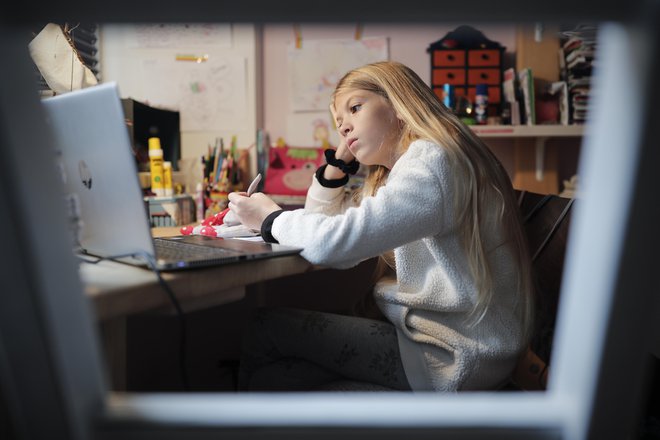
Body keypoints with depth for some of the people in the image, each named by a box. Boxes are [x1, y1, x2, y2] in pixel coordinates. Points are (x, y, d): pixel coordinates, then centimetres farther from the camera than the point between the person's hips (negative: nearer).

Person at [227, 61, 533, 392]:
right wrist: (341, 157, 7)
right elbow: (321, 218, 21)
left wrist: (271, 219, -7)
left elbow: (336, 242, -27)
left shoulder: (431, 160, -17)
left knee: (269, 327, -5)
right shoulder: (391, 175, 16)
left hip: (456, 358, -9)